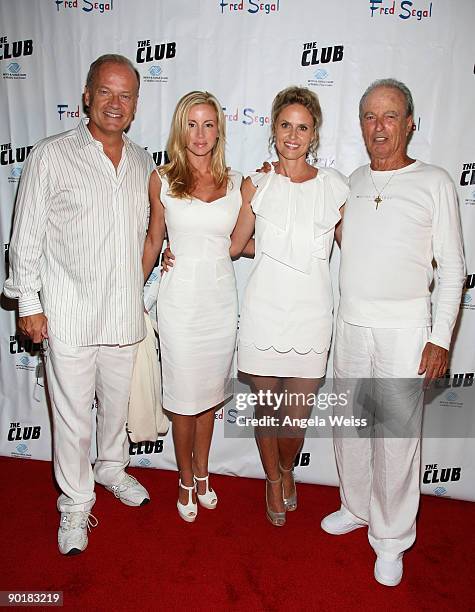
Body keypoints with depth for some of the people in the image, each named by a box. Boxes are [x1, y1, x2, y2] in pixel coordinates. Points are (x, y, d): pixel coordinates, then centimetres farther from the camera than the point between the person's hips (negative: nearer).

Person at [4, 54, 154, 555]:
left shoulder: (142, 162, 8)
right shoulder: (50, 156, -6)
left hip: (125, 312, 4)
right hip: (68, 315, -4)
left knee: (118, 402, 20)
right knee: (73, 415, 7)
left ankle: (112, 468, 46)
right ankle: (76, 502, 29)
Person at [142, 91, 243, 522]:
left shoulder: (235, 182, 4)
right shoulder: (162, 180, -1)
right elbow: (153, 240, 8)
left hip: (221, 298, 3)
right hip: (180, 297, -2)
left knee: (210, 392, 15)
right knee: (185, 396, 7)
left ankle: (202, 473, 36)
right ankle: (187, 481, 30)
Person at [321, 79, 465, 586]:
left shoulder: (434, 183, -3)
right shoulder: (353, 182, 9)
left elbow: (453, 268, -4)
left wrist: (441, 337, -10)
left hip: (404, 327, -4)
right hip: (350, 322, 5)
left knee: (397, 434, 2)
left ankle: (391, 538, 22)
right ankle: (356, 508, 36)